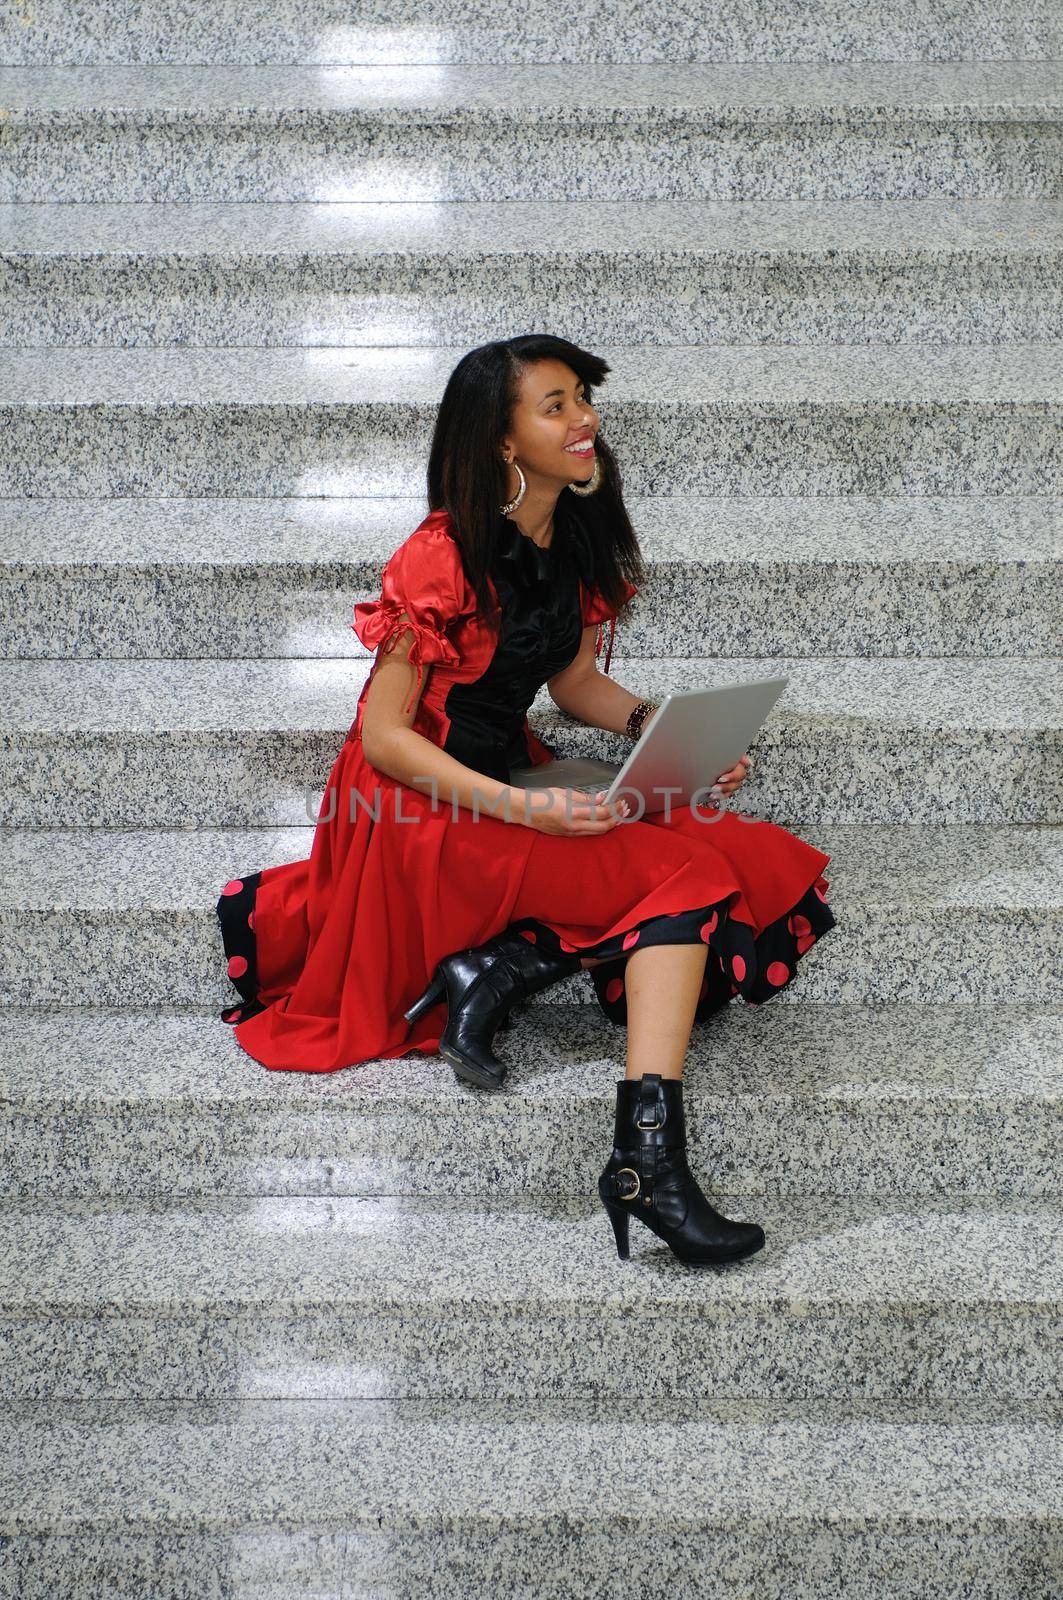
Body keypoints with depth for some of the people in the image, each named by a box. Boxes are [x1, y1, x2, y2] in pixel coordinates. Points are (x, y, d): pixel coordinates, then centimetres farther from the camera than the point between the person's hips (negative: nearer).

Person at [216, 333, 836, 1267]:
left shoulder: (577, 540, 6)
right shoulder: (444, 558, -16)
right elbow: (386, 735, -16)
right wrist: (520, 808, -26)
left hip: (518, 782, 8)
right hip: (423, 807, -8)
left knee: (746, 862, -11)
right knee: (685, 875, -25)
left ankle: (507, 964, -17)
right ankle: (648, 1162, -34)